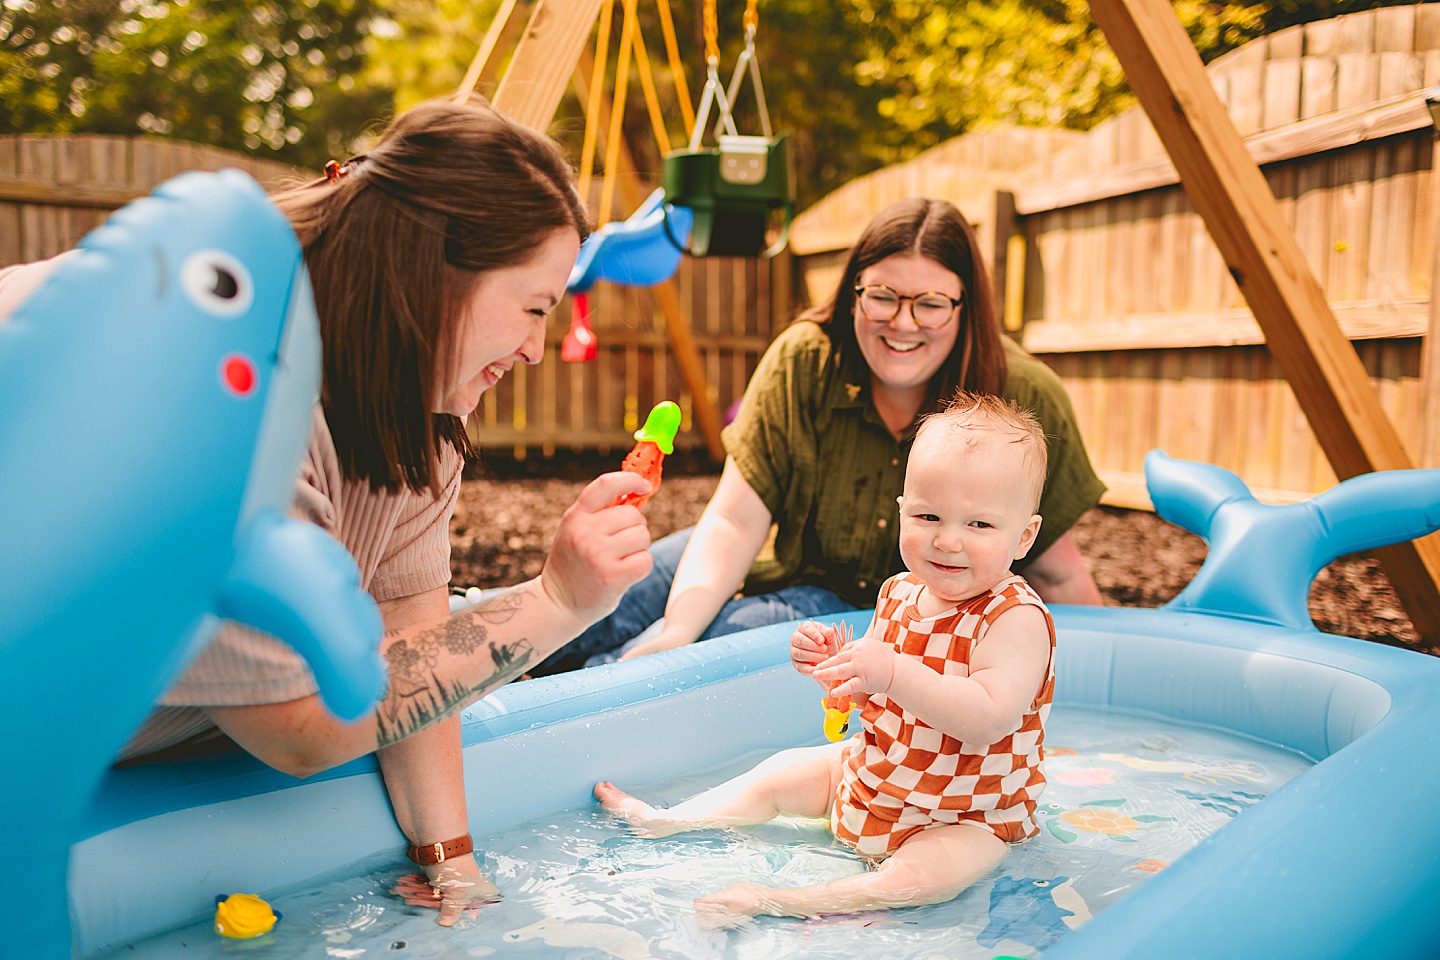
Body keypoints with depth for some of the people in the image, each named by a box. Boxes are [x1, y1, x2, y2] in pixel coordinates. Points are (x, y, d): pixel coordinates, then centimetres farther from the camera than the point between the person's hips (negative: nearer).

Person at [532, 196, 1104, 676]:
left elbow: (1057, 573, -9)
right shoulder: (803, 362, -16)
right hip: (798, 578, 3)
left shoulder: (1024, 400, -20)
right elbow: (734, 522, -20)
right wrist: (678, 628, -33)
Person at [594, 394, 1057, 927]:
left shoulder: (1018, 618, -26)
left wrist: (895, 673, -48)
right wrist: (831, 663, -14)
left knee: (917, 878, -33)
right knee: (783, 772, 13)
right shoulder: (899, 593, -3)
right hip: (870, 776, 7)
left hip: (967, 817, -7)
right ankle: (668, 822, 25)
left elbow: (988, 720, -39)